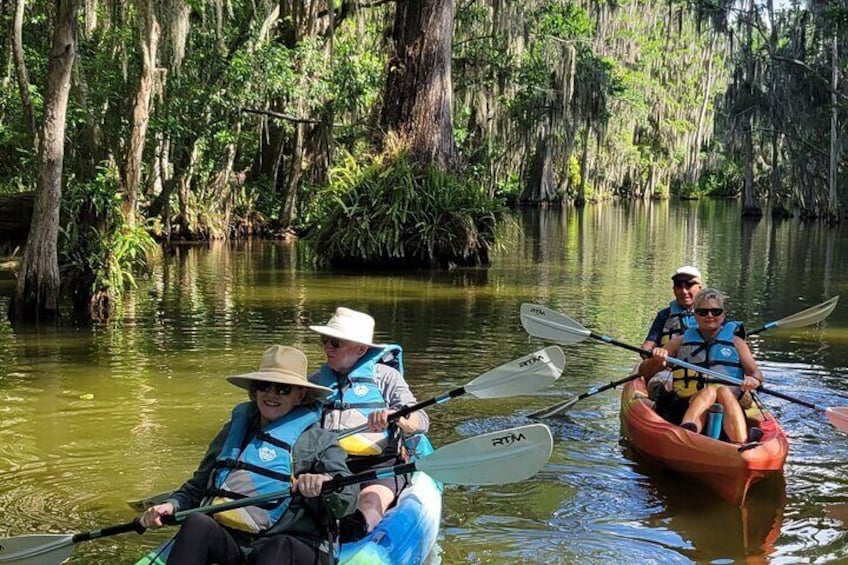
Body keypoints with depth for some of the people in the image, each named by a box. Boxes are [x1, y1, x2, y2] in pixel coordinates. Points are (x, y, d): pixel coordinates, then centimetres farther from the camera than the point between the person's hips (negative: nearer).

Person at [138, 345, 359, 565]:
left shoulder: (318, 440, 10)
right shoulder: (234, 430, 24)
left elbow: (347, 498, -4)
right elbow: (198, 485, 28)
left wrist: (326, 483, -26)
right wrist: (173, 504, 7)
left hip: (287, 542, -3)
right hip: (224, 539, 4)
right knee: (197, 521, -28)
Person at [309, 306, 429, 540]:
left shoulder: (384, 375, 13)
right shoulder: (316, 380, 23)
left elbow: (421, 422, 2)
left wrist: (394, 416, -20)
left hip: (379, 463, -2)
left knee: (370, 503, -36)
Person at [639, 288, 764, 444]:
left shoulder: (736, 342, 20)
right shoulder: (680, 342, 20)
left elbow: (755, 371, 6)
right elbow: (644, 372, 14)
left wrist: (753, 380, -19)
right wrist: (655, 360, -9)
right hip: (686, 406, -1)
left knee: (723, 391, -33)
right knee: (709, 391, -34)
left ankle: (742, 445, -57)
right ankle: (685, 433, -66)